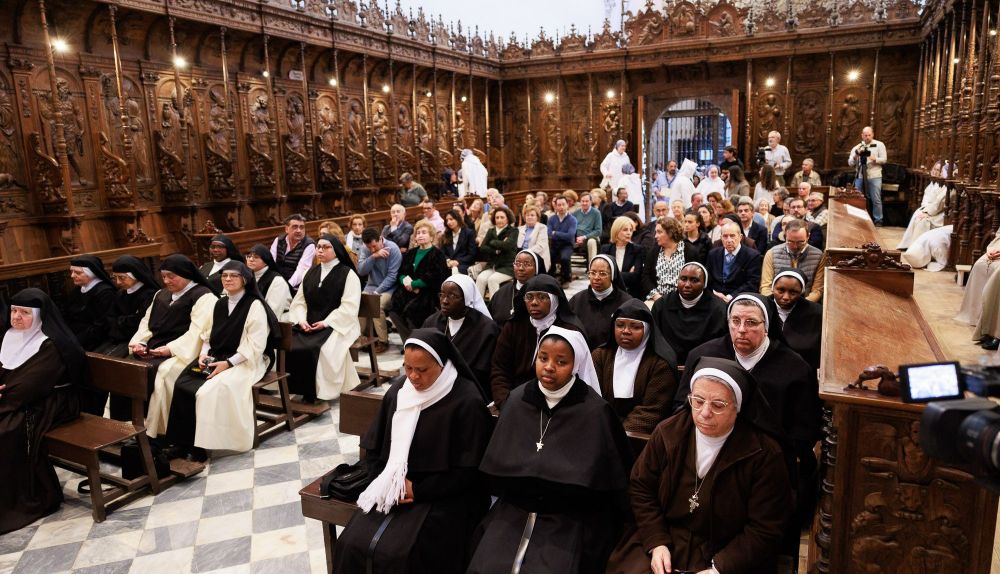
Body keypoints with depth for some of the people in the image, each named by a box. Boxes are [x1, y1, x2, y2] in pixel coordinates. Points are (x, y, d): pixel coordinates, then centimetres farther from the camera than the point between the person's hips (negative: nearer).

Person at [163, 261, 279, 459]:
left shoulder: (255, 305, -7)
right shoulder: (219, 304, 16)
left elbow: (255, 345, -13)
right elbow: (208, 334, 19)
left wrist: (228, 363, -19)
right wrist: (204, 354, -2)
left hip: (243, 362, -6)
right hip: (215, 358, 7)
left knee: (211, 390, -30)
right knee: (182, 385, -18)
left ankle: (201, 444, -14)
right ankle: (184, 441, -10)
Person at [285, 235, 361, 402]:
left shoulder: (348, 274, -2)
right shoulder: (311, 273, 16)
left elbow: (349, 307, -11)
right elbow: (299, 301, 15)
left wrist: (326, 323, -17)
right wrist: (301, 319, -5)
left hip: (336, 325, -5)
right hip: (309, 324, 5)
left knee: (317, 349, -32)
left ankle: (318, 391, -11)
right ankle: (300, 388, -6)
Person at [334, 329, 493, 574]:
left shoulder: (468, 402, -14)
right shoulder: (398, 390, 4)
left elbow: (469, 471, -13)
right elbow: (373, 446, 11)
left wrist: (417, 490, -14)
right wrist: (386, 483, -5)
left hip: (442, 497, -5)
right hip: (393, 490, 5)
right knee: (351, 544, -14)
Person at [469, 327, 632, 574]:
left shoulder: (594, 411, -11)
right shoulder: (518, 399, 1)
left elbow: (597, 478, -4)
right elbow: (498, 463, 7)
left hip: (569, 517, -3)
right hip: (515, 508, 3)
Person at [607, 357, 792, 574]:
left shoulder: (765, 453, -12)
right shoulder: (668, 432, -3)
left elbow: (765, 530, -11)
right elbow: (642, 489, 5)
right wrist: (656, 542, -6)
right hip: (666, 542, 2)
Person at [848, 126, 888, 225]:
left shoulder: (879, 145, 3)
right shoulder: (857, 147, 8)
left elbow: (884, 159, -3)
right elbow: (850, 163, 3)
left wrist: (874, 159, -21)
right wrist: (855, 156, -16)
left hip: (874, 176, -3)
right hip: (860, 176, 3)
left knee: (876, 200, -2)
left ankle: (878, 221, 6)